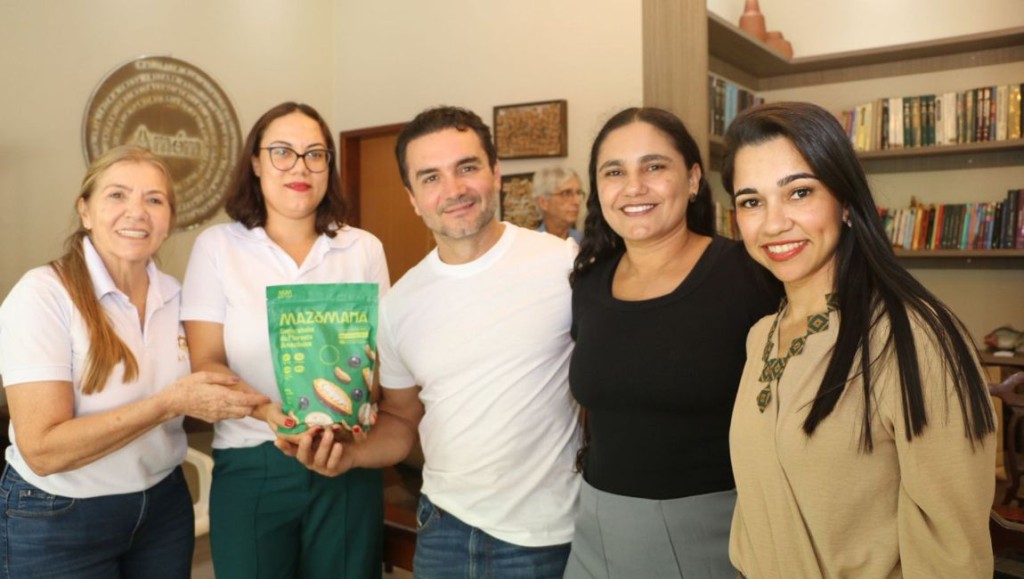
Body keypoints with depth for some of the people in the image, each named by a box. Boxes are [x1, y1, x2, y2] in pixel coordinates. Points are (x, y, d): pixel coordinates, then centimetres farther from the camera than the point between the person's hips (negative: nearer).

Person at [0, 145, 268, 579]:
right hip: (57, 522, -5)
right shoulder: (42, 294, -18)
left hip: (164, 505, 5)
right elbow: (43, 450, -24)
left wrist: (229, 396, -8)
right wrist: (170, 403, -28)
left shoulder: (176, 295, -1)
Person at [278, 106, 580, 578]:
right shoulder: (400, 304, 1)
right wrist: (348, 451, -7)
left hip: (546, 536, -3)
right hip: (443, 524, 4)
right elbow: (402, 419, 12)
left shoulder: (566, 265, -13)